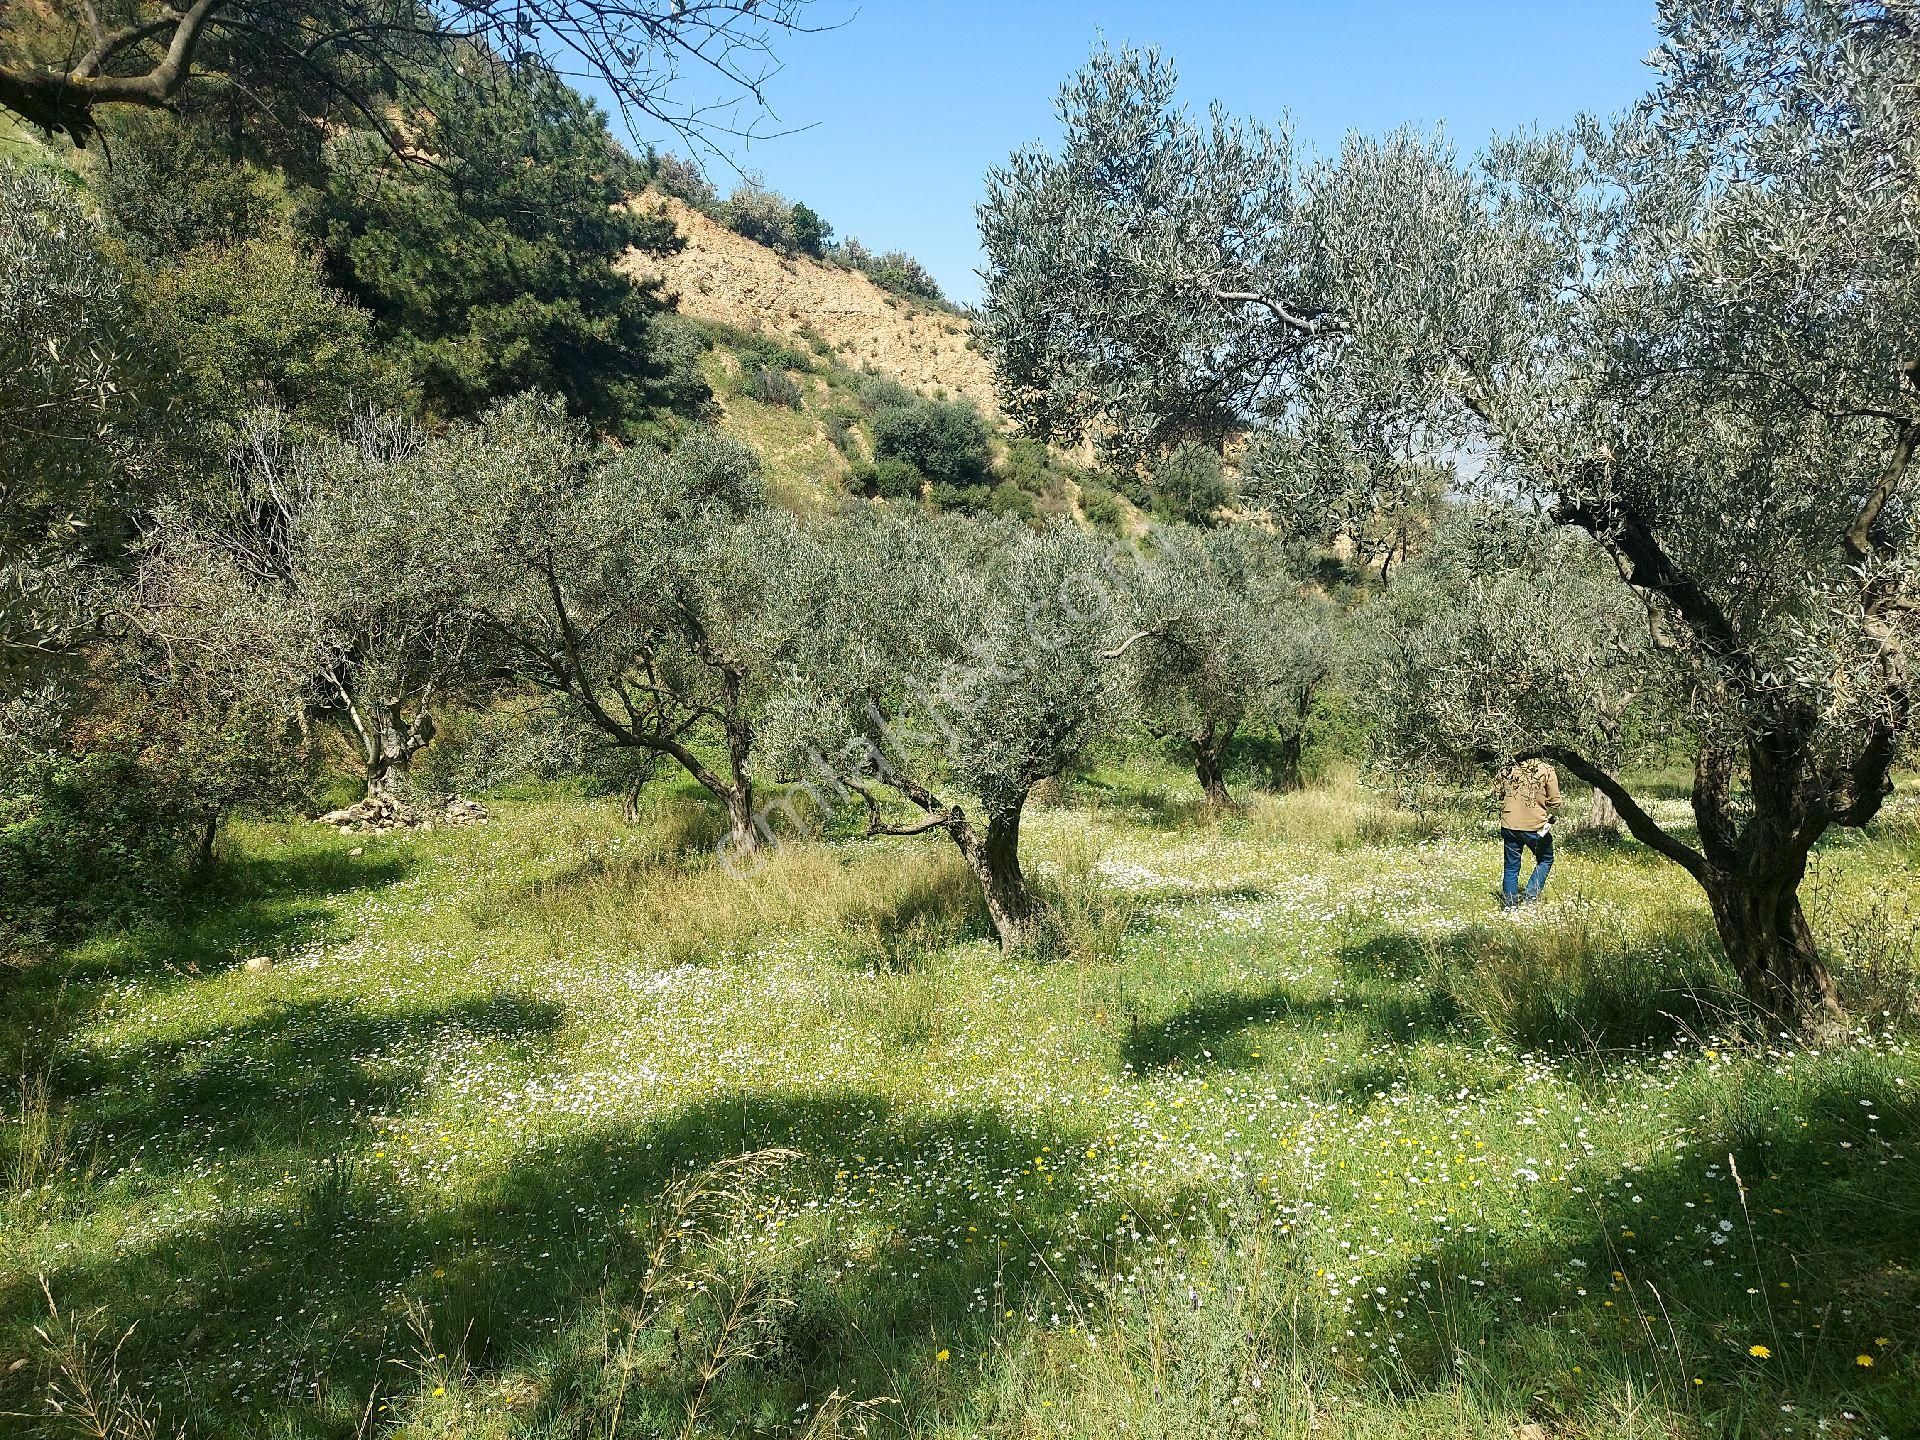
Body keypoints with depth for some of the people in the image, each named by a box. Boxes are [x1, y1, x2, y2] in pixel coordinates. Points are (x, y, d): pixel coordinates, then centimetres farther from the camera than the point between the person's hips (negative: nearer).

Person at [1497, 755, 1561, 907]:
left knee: (1511, 867, 11)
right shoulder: (1547, 771, -6)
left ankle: (1509, 906, 12)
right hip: (1535, 826, -3)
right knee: (1545, 860, 19)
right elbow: (1554, 801, -5)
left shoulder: (1507, 771, 5)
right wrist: (1548, 817, 12)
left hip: (1509, 826, 3)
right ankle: (1531, 894, 4)